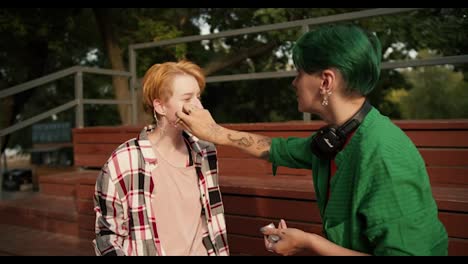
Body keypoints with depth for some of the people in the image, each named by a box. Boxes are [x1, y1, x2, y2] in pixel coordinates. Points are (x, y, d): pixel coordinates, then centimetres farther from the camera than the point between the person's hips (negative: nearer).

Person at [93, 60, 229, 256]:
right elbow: (107, 235, -10)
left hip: (202, 251, 4)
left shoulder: (205, 153, -6)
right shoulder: (124, 162, -20)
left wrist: (220, 253, 6)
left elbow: (212, 219, 5)